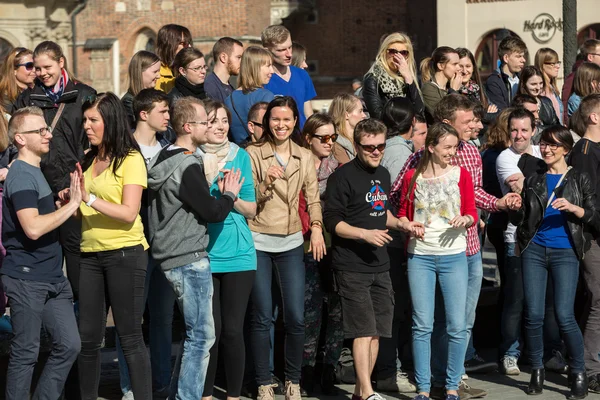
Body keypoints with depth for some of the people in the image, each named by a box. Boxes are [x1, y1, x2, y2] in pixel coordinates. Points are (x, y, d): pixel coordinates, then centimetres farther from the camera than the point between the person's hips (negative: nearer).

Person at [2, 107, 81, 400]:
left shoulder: (35, 171, 16)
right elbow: (33, 228, -26)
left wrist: (67, 202, 11)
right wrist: (72, 204, -19)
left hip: (53, 278, 9)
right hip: (27, 279, -9)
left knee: (69, 345, 7)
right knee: (26, 352, -1)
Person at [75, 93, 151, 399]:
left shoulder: (131, 159, -7)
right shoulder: (89, 161, 13)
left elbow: (129, 213, -16)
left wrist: (89, 198, -24)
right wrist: (71, 201, 0)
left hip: (125, 253, -6)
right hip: (91, 255, 6)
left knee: (130, 337, -3)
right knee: (87, 337, 8)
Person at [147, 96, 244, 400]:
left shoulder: (164, 159, 13)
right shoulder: (188, 166, -17)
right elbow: (212, 212, -15)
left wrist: (218, 194, 9)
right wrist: (229, 194, 1)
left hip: (171, 256, 10)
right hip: (189, 259, -10)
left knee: (195, 334, 17)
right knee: (202, 336, -5)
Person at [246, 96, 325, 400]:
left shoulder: (304, 158, 8)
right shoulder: (253, 154, -3)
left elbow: (313, 198, 7)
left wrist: (316, 227, -8)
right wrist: (266, 181, -21)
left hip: (291, 243, 3)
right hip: (258, 241, -3)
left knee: (296, 317, 2)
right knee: (262, 317, 1)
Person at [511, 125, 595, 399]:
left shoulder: (579, 180, 7)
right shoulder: (533, 180, 12)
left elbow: (594, 217, 2)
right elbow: (518, 219, 12)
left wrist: (572, 208, -14)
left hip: (565, 253, -2)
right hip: (534, 251, 3)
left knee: (564, 316, -9)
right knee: (533, 315, -1)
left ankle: (578, 374, 6)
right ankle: (537, 371, 14)